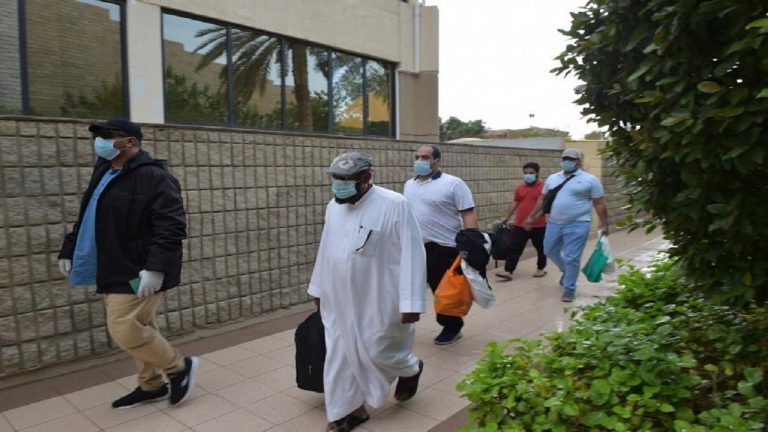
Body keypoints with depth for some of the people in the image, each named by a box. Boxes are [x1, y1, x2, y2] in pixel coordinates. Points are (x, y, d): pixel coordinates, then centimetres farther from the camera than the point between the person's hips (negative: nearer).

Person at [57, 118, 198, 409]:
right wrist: (68, 252, 22)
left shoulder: (152, 177, -16)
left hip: (138, 272, -9)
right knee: (137, 329, 16)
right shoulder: (103, 174, 14)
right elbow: (86, 220, 25)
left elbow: (172, 225, -23)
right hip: (113, 271, 9)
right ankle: (151, 384, 31)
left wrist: (156, 267, -30)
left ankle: (180, 367, 10)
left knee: (125, 331, -10)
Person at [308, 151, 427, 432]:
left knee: (378, 351, 5)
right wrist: (318, 288, 19)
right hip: (340, 299, 6)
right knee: (340, 355, 9)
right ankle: (350, 409, 27)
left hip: (378, 300, -6)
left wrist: (411, 302, -19)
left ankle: (411, 369, 37)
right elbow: (325, 249, 15)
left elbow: (412, 254, -17)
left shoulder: (394, 205, -15)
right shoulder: (334, 206, 5)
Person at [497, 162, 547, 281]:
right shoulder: (520, 187, 7)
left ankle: (541, 269, 31)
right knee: (514, 248, 0)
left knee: (541, 248, 13)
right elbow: (515, 202, 16)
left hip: (538, 225, -3)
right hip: (519, 224, 4)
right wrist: (506, 216, 16)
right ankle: (508, 272, 1)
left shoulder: (543, 187, -7)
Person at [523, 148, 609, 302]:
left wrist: (604, 224, -7)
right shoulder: (552, 178, 9)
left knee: (571, 258, -3)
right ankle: (567, 271, 43)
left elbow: (599, 204, -3)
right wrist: (531, 217, 14)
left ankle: (569, 288, 13)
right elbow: (542, 199, 15)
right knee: (550, 251, 16)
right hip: (554, 223, 6)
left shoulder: (590, 180, -4)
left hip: (577, 225, -5)